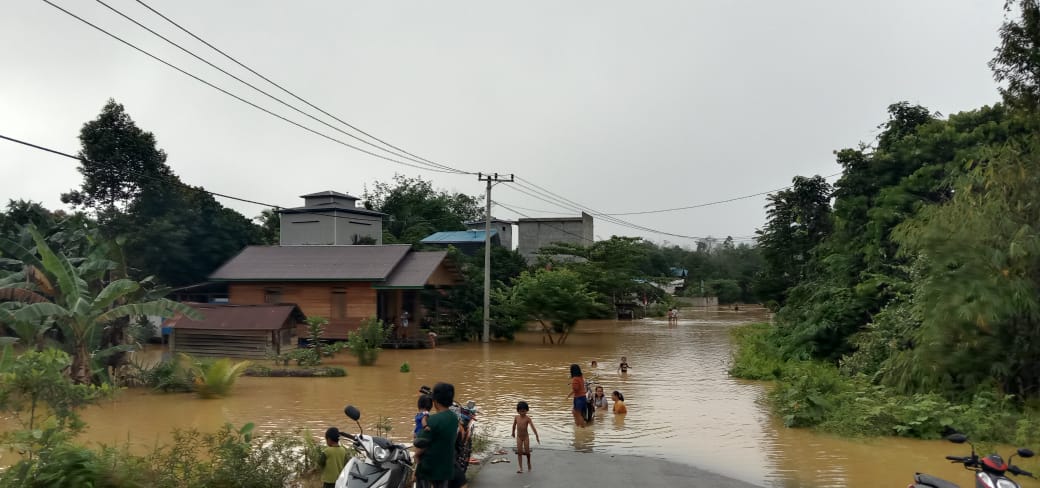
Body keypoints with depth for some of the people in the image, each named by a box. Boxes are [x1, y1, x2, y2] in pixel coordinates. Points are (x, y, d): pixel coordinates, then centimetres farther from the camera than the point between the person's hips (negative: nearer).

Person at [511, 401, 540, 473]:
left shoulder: (528, 418, -15)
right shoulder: (516, 417, -5)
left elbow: (533, 427, -21)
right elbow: (514, 425, 12)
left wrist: (537, 436, -28)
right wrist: (513, 432, 26)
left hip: (526, 437, -2)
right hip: (519, 437, 2)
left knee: (527, 451, 2)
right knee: (519, 452, -4)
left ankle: (529, 463, 31)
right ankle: (520, 468, -2)